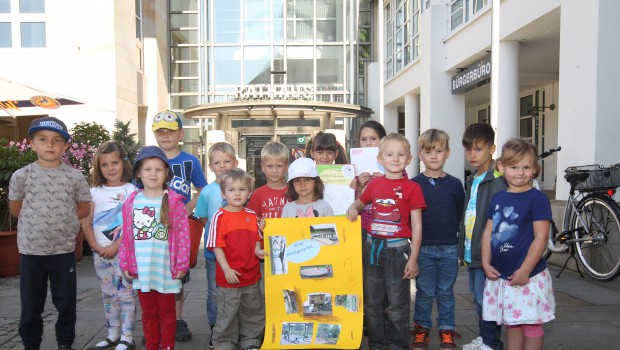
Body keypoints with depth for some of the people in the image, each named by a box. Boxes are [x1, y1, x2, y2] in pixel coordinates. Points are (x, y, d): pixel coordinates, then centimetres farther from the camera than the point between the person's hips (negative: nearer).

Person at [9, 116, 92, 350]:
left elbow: (84, 208, 6)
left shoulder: (75, 177, -4)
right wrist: (38, 222, 4)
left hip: (64, 250, 0)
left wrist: (61, 221, -1)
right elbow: (15, 209, 9)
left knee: (66, 302, 11)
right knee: (30, 305, 11)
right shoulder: (21, 176, -3)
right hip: (31, 250, 0)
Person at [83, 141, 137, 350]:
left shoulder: (130, 191, -4)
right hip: (100, 253, 5)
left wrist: (115, 246, -15)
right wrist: (96, 247, -7)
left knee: (125, 294, -1)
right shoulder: (94, 192, 8)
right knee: (108, 295, 14)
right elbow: (86, 223, 5)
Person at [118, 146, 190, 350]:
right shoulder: (131, 203, 2)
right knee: (148, 313, 17)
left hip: (166, 269, -3)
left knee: (167, 313, 12)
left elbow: (183, 235, -9)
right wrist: (125, 264, 3)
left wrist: (182, 264, -11)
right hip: (141, 270, 3)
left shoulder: (174, 202, -8)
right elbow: (126, 236, 6)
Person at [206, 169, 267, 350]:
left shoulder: (252, 215, 2)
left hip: (252, 275, 5)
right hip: (228, 277, -5)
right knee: (227, 314, 8)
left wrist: (258, 251, -9)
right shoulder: (220, 217, -12)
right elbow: (217, 246, -12)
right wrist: (227, 269, -17)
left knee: (253, 312, 19)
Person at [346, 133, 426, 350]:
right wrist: (353, 208, -1)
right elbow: (360, 203, 24)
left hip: (397, 250, -4)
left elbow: (417, 226, -5)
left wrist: (413, 258, -8)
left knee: (397, 306, 5)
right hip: (372, 248, 4)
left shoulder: (411, 187, -5)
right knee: (373, 303, 13)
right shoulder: (374, 184, 6)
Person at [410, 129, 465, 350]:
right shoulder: (414, 184, -2)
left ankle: (446, 330, 25)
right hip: (423, 248, -1)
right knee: (424, 292, 9)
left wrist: (451, 232, 2)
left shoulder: (455, 184, 2)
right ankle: (421, 328, 24)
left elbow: (461, 214, 8)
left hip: (449, 248, 1)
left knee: (446, 292, 11)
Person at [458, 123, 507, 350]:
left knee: (485, 298, -1)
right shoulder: (471, 181, 14)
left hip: (486, 252, -9)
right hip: (471, 252, 9)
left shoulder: (497, 180, -15)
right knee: (477, 297, 18)